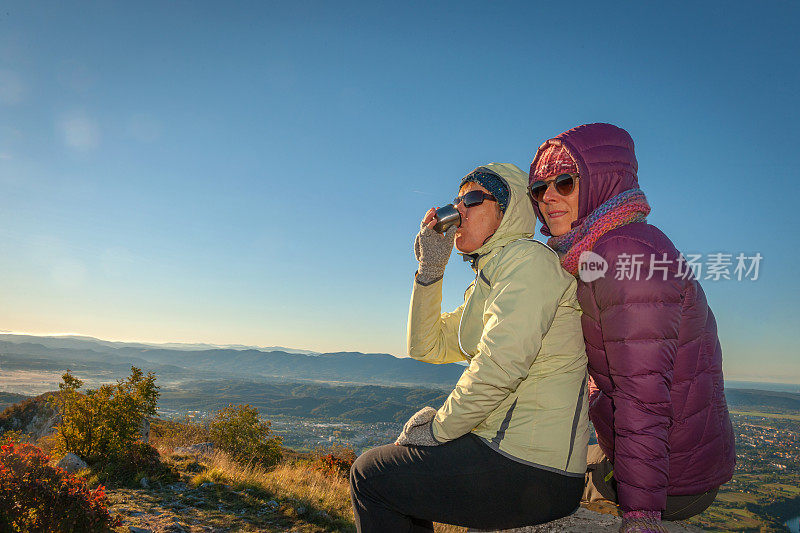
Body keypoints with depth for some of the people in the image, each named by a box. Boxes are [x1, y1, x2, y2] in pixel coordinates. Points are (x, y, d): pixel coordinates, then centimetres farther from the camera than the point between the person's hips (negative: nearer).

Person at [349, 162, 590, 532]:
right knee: (399, 472, 24)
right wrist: (430, 266, 7)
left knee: (368, 475, 1)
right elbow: (426, 347, 16)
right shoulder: (485, 283, 18)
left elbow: (501, 363, -24)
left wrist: (438, 428, -11)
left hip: (532, 470, -9)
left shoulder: (527, 257, -12)